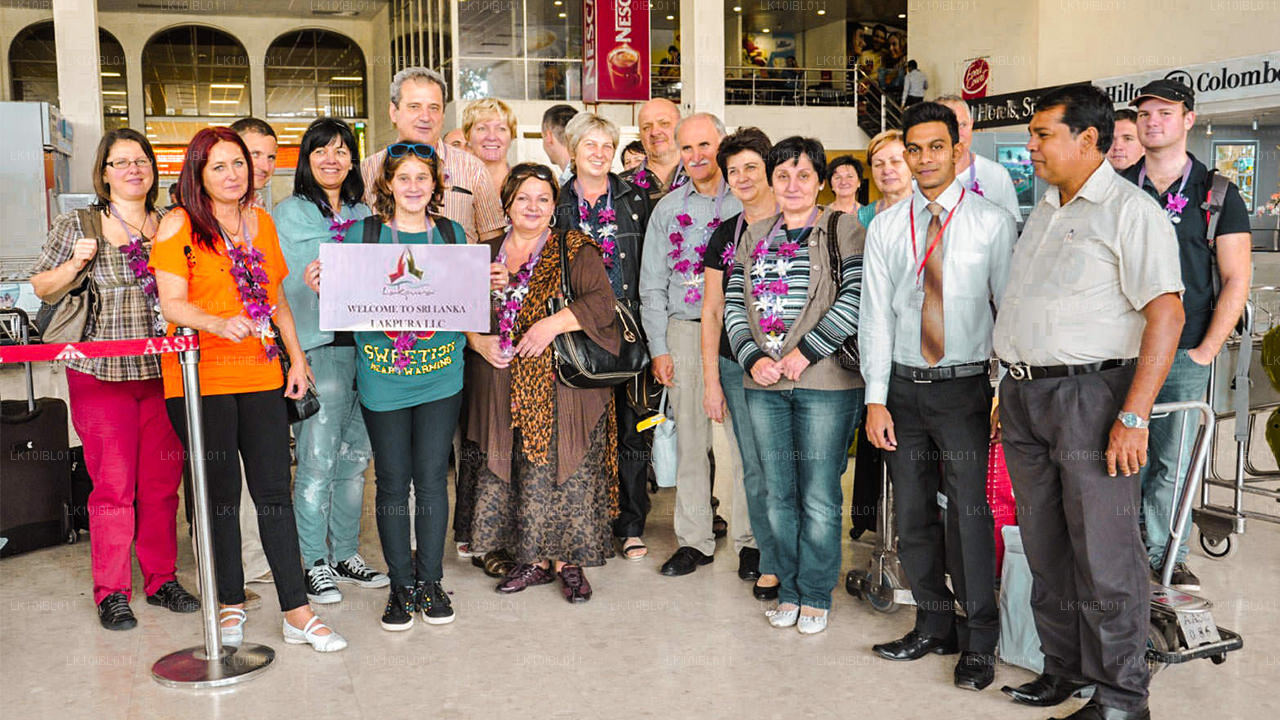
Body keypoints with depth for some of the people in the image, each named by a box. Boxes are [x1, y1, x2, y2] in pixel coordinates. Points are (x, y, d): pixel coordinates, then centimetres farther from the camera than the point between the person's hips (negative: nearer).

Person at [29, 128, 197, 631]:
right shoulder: (77, 226, 2)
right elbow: (42, 289, 7)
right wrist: (76, 263, -10)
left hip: (164, 372, 3)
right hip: (101, 373, -3)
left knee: (163, 481, 7)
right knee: (114, 484, -1)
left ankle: (162, 580, 21)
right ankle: (111, 592, 12)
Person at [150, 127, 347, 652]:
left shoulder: (262, 221, 14)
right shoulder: (180, 225, -1)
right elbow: (172, 303, -9)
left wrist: (296, 356, 13)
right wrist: (219, 323, -28)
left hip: (260, 374, 4)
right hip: (201, 377, -3)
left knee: (274, 492, 2)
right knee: (221, 494, 5)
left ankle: (297, 613, 6)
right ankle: (231, 604, 21)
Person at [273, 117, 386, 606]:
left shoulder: (363, 214, 16)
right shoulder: (288, 214, 2)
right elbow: (281, 286, -6)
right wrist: (308, 284, -25)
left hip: (362, 345, 5)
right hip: (317, 346, -5)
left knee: (355, 455, 10)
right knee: (318, 459, -5)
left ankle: (346, 555, 22)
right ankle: (315, 563, 8)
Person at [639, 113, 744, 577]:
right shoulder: (668, 209, 12)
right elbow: (652, 285, 11)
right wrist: (659, 348, 4)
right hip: (686, 330, 2)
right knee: (690, 438, 4)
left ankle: (748, 536, 11)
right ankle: (695, 540, 14)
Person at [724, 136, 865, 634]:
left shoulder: (842, 230, 0)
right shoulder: (755, 236, 14)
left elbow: (854, 300, -11)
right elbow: (734, 304, 10)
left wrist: (803, 354, -14)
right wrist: (754, 358, -5)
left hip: (825, 383, -4)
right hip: (764, 385, 4)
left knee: (819, 497, 2)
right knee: (778, 495, 11)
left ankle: (815, 596, 18)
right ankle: (788, 590, 26)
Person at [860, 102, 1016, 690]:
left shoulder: (992, 223, -1)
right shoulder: (886, 228, 6)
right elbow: (875, 314, 4)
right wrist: (876, 399, -1)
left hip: (966, 384, -3)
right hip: (903, 386, 4)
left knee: (969, 511, -5)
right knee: (912, 513, 10)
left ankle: (979, 642, 12)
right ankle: (934, 626, 28)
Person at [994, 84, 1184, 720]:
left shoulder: (1130, 210, -7)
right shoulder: (1042, 211, 18)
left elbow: (1166, 314, -14)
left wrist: (1134, 416, -20)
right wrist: (1009, 389, 16)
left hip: (1089, 392, -7)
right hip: (1022, 394, 8)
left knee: (1103, 552, -2)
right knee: (1044, 546, 13)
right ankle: (1064, 669, 27)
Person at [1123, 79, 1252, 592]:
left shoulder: (1217, 194, 4)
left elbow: (1236, 280, 2)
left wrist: (1206, 350, -6)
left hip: (1184, 355, -1)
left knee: (1173, 462, 4)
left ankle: (1163, 555, 17)